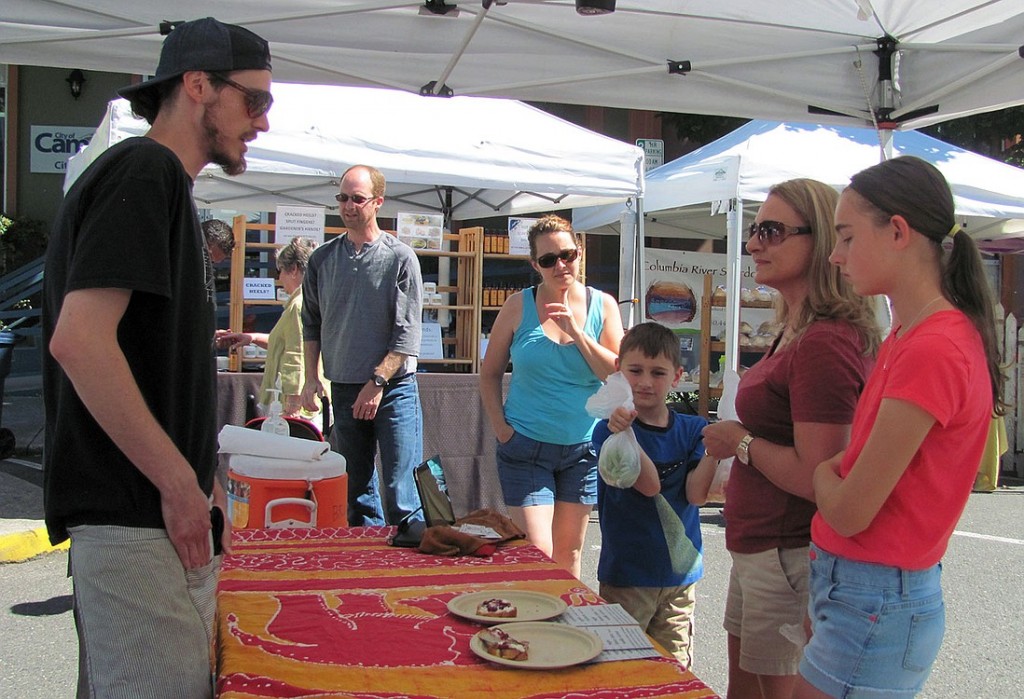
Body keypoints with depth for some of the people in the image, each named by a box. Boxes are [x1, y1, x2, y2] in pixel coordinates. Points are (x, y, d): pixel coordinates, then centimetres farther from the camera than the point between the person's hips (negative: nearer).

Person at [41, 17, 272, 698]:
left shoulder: (159, 180, 19)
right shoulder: (145, 171, -12)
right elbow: (78, 339, -23)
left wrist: (200, 478, 17)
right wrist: (181, 483, -17)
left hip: (158, 509, 10)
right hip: (137, 517, -10)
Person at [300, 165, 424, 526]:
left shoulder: (400, 257, -4)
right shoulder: (322, 259, 8)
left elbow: (407, 332, -8)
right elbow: (311, 323, 15)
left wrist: (377, 382, -13)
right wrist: (311, 377, 5)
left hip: (394, 387, -4)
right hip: (344, 389, 4)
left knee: (402, 495, -6)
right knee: (356, 493, 10)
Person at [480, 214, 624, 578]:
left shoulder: (603, 305, 1)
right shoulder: (519, 306, -3)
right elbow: (490, 373, 6)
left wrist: (576, 330, -16)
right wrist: (499, 425, -5)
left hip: (582, 447, 2)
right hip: (526, 446, -2)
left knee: (568, 554, 13)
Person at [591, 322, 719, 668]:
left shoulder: (692, 429, 4)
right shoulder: (609, 430, -8)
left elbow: (696, 493, -9)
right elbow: (649, 485, -21)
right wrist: (624, 432, -35)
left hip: (680, 574, 3)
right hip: (627, 573, -3)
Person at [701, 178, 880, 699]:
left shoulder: (825, 343, -23)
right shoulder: (795, 333, 9)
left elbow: (814, 476, -27)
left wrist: (740, 442, -14)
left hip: (792, 558, -10)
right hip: (758, 552, 10)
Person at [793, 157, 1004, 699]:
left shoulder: (932, 352, -22)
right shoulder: (908, 336, 9)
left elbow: (849, 511, -19)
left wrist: (823, 472, -2)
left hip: (873, 608, -9)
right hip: (870, 595, 9)